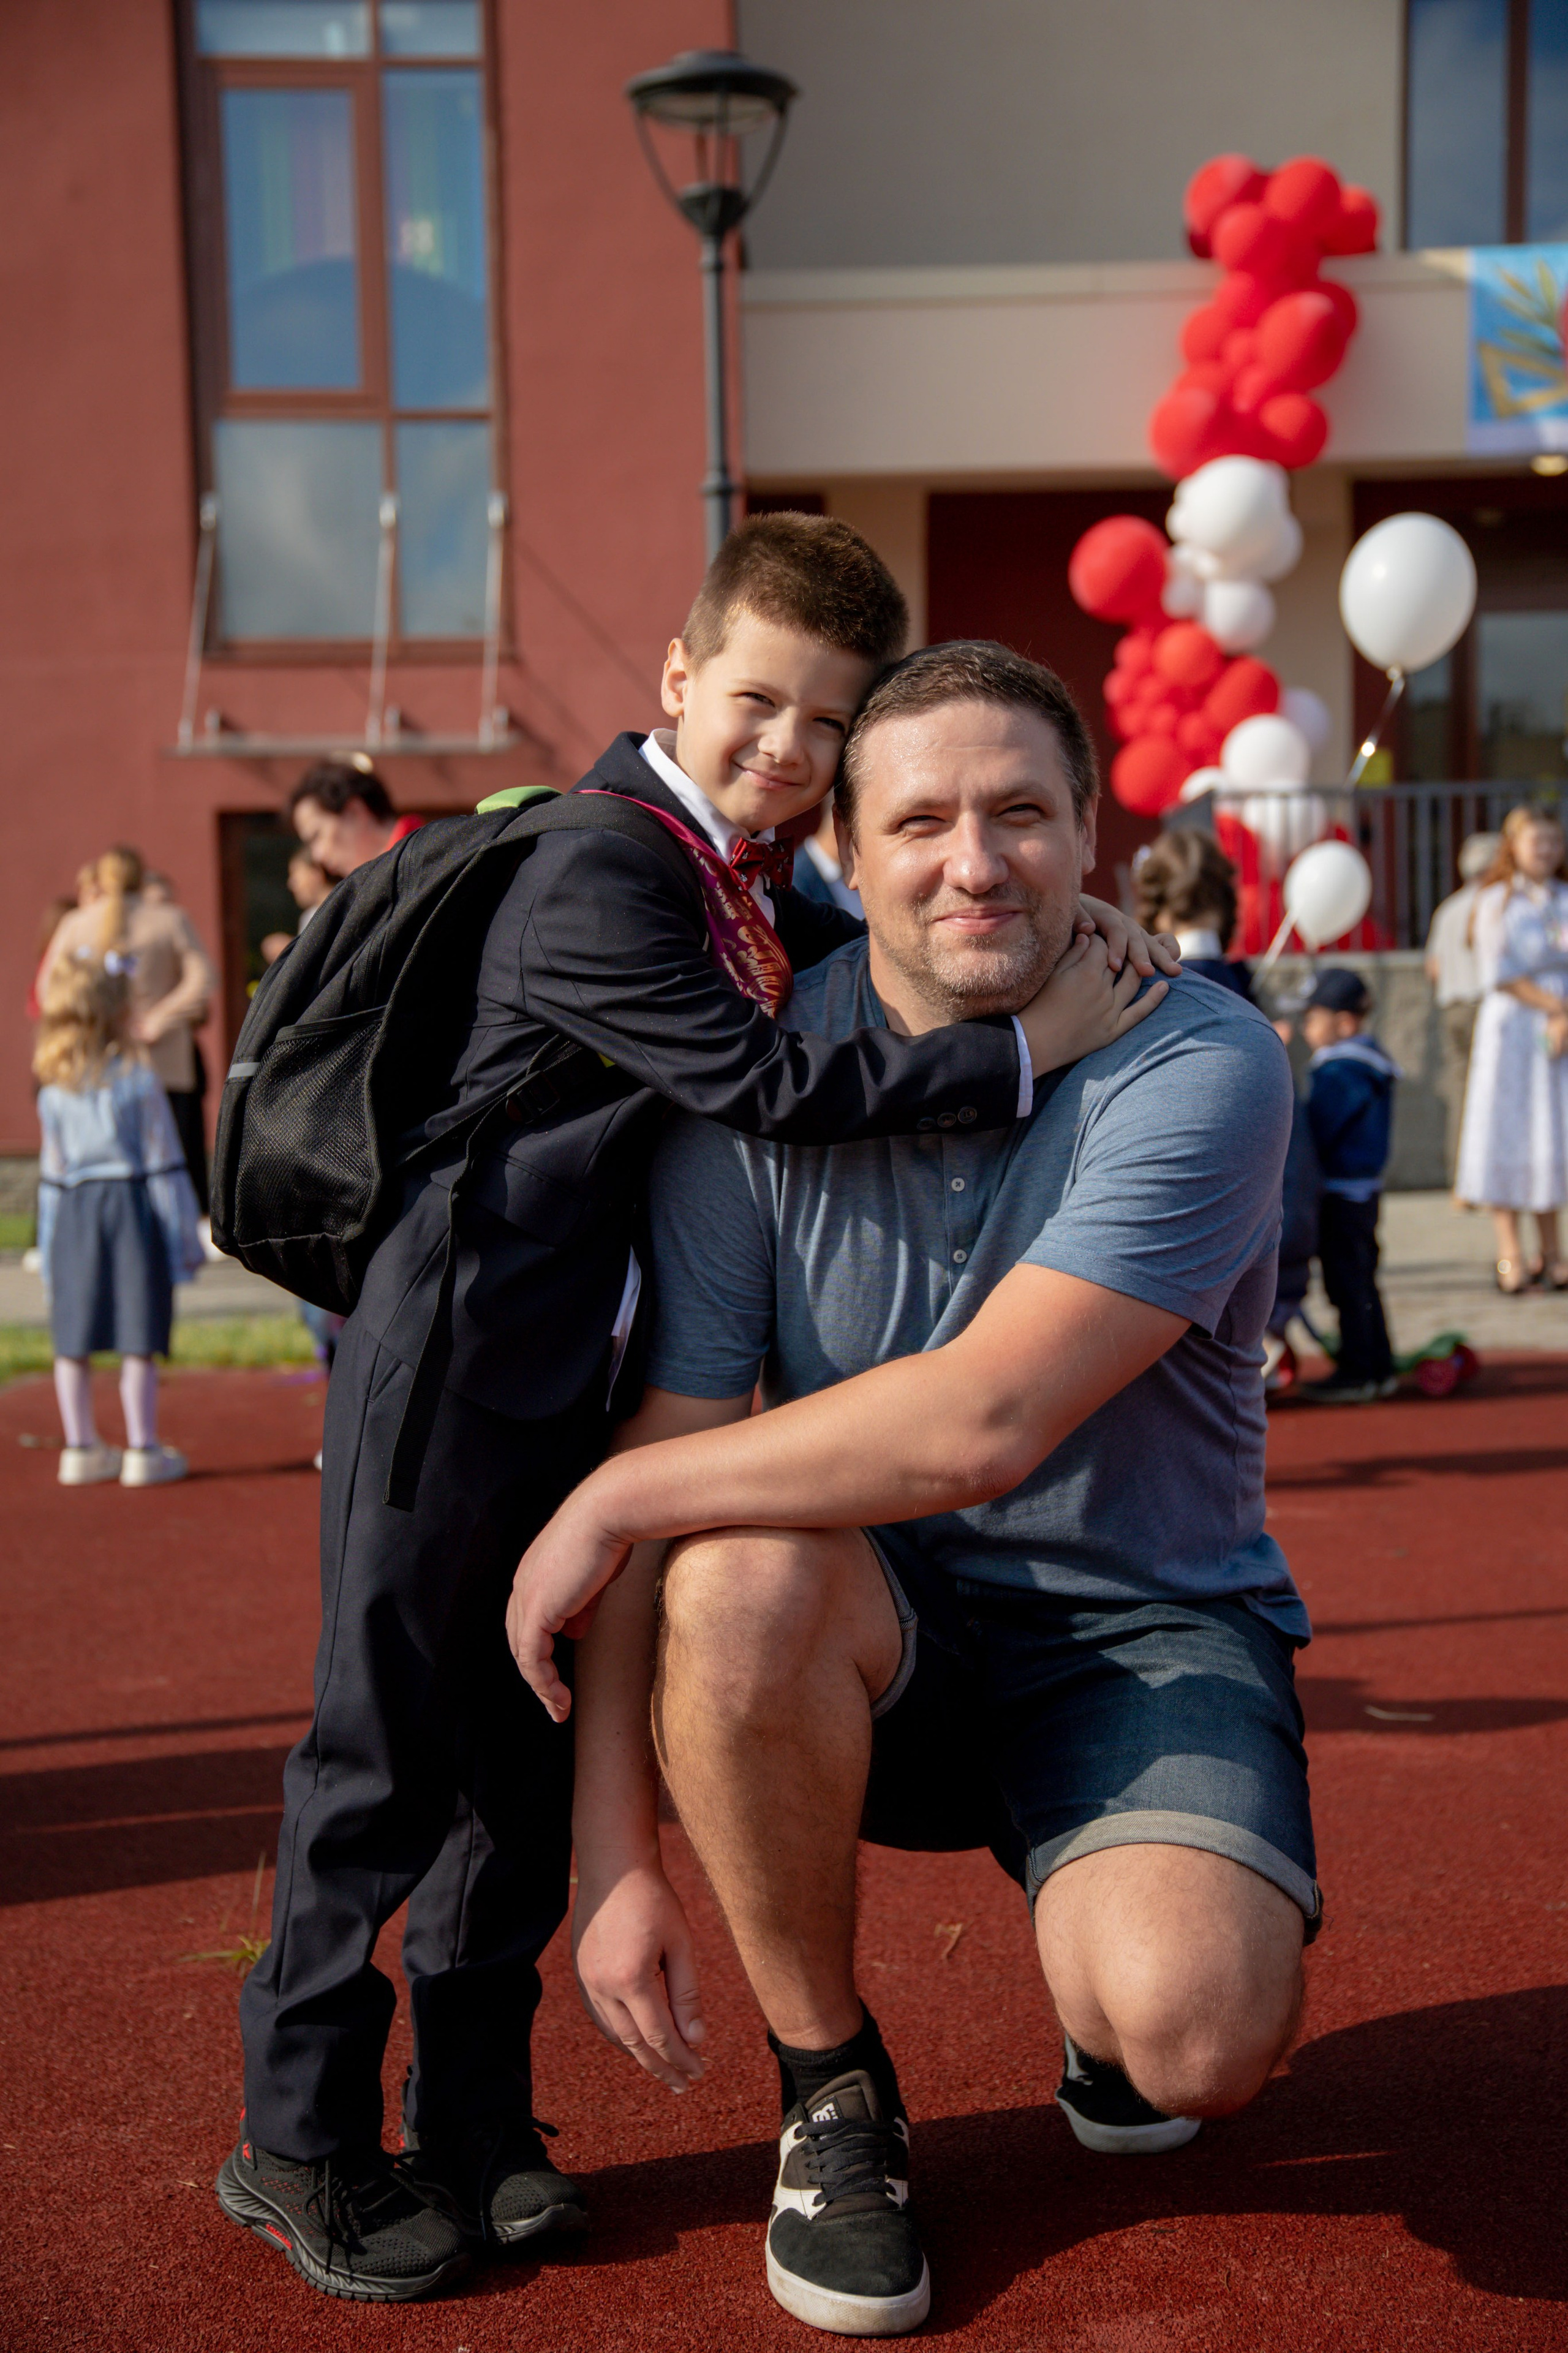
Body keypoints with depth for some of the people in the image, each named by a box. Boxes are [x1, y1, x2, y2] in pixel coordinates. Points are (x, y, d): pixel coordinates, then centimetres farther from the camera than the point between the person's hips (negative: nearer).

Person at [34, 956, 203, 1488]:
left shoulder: (52, 1093, 4)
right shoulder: (139, 1080, -7)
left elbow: (53, 1174, 7)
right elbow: (164, 1164, -6)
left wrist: (50, 1249, 12)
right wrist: (184, 1236, -2)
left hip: (76, 1212, 4)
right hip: (133, 1207, -4)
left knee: (73, 1342, 9)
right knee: (138, 1342, 0)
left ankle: (81, 1449, 16)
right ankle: (143, 1450, 4)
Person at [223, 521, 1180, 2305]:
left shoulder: (749, 873, 10)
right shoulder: (598, 884, -19)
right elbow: (770, 1089, -25)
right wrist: (1022, 1051, -21)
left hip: (600, 1386, 9)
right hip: (455, 1369, -9)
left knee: (535, 1756, 15)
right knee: (385, 1757, 3)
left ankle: (473, 2125, 29)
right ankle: (301, 2144, 20)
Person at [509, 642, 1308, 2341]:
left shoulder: (1202, 1068, -16)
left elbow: (982, 1422, -27)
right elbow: (664, 1454, -10)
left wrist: (615, 1498, -20)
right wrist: (611, 1849, -14)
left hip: (1142, 1627, -2)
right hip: (872, 1648, 2)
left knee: (1196, 2031, -28)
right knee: (743, 1570, -32)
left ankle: (1098, 1987, 14)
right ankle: (829, 2089, -5)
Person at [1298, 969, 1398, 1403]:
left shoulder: (1339, 1072, -19)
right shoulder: (1369, 1064, 13)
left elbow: (1316, 1132, -20)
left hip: (1342, 1193, -10)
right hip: (1365, 1187, 10)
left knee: (1346, 1281, -4)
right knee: (1361, 1281, 16)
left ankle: (1356, 1373, 2)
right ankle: (1378, 1368, 23)